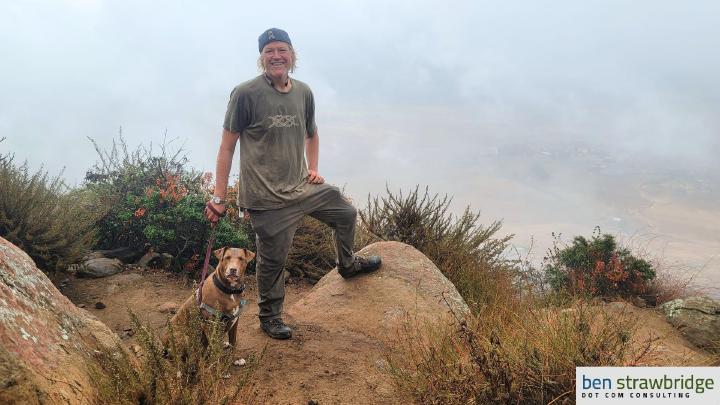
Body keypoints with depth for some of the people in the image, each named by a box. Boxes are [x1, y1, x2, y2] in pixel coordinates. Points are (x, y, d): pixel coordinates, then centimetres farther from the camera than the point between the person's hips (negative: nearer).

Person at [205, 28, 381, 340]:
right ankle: (269, 318, 29)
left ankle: (347, 264, 47)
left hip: (302, 186, 6)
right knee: (272, 260, 5)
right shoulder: (246, 94, -12)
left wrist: (313, 169, 10)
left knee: (347, 213, 18)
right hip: (267, 197, -6)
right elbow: (227, 147, -11)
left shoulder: (304, 92, 5)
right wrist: (218, 197, -14)